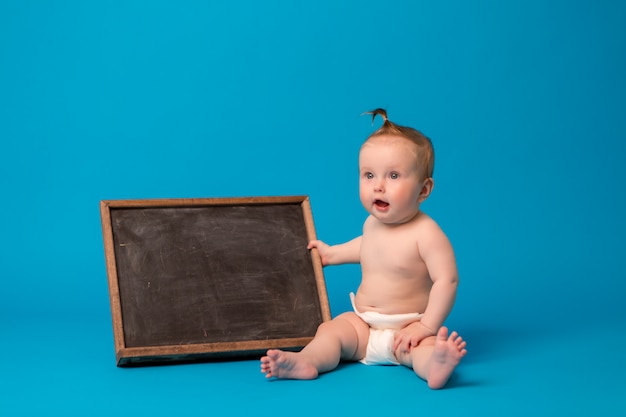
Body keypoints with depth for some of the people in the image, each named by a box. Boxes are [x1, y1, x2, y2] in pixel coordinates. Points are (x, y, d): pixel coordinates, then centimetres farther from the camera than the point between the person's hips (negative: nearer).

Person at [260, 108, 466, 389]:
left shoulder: (426, 233, -18)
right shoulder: (372, 223, 6)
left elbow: (446, 280, -22)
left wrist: (427, 326, -27)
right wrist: (333, 253, 43)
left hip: (407, 328, -7)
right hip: (363, 324, 7)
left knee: (423, 344, -35)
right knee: (330, 330, -14)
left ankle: (435, 365, -64)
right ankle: (306, 362, -40)